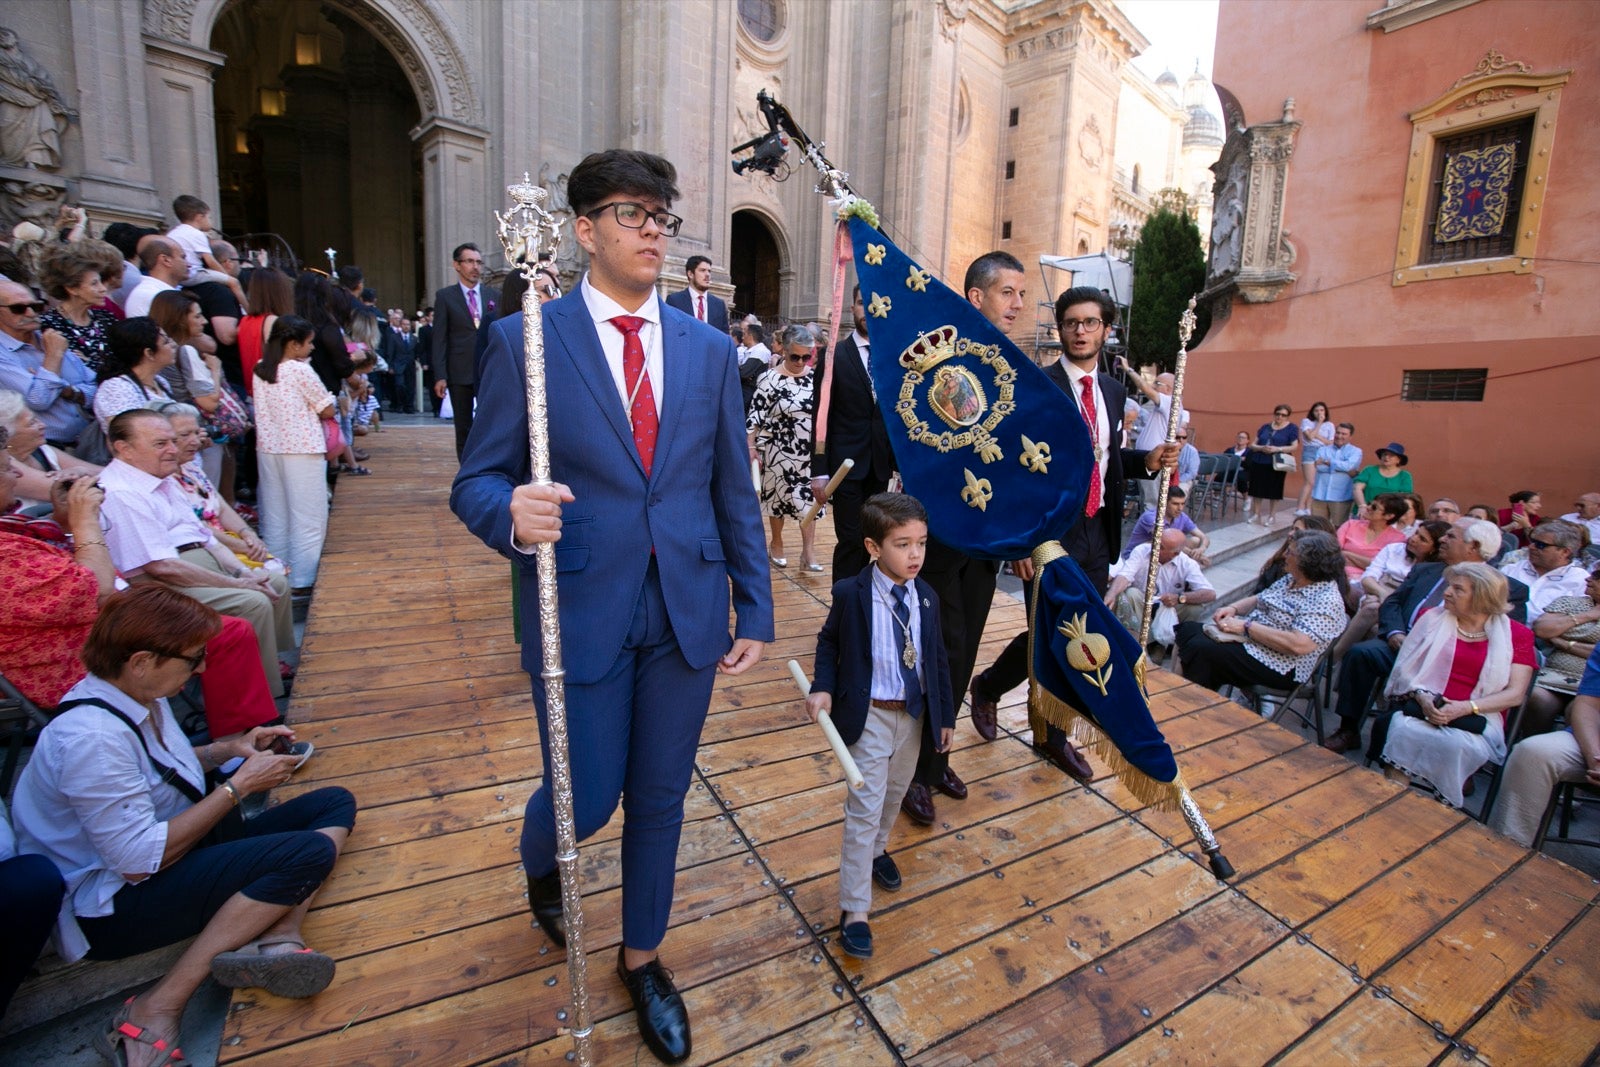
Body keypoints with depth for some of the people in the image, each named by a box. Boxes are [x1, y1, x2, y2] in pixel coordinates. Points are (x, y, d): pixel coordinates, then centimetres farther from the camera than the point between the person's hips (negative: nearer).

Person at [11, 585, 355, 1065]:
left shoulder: (139, 698, 2)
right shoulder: (91, 739, -27)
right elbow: (141, 861, -27)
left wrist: (228, 749, 3)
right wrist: (239, 784, -19)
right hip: (113, 907, -10)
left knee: (336, 802, -2)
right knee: (309, 852, -30)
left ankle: (278, 937, -23)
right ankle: (156, 1010, -19)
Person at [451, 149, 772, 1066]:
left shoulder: (710, 351, 6)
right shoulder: (525, 340, -2)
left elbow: (736, 494, 6)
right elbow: (477, 479, -2)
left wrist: (756, 610, 3)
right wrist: (512, 513, -27)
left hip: (686, 613, 3)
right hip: (580, 612, -2)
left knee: (661, 798, 15)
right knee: (585, 801, 10)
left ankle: (642, 957, 44)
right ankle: (541, 864, 51)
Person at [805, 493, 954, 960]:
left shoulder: (927, 598, -3)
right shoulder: (851, 594, -16)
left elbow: (937, 659, 4)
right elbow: (829, 642, -3)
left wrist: (946, 714, 7)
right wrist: (823, 688, -17)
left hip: (914, 713, 5)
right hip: (869, 715, -5)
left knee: (894, 793, 23)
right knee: (864, 807, -2)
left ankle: (877, 848, 52)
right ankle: (854, 910, 10)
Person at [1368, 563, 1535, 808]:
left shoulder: (1517, 634, 10)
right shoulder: (1432, 618, 15)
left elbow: (1514, 694, 0)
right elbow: (1406, 668, 9)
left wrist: (1464, 708, -16)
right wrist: (1422, 697, -12)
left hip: (1477, 720, -1)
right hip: (1423, 708, 1)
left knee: (1456, 744, -35)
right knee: (1400, 729, -33)